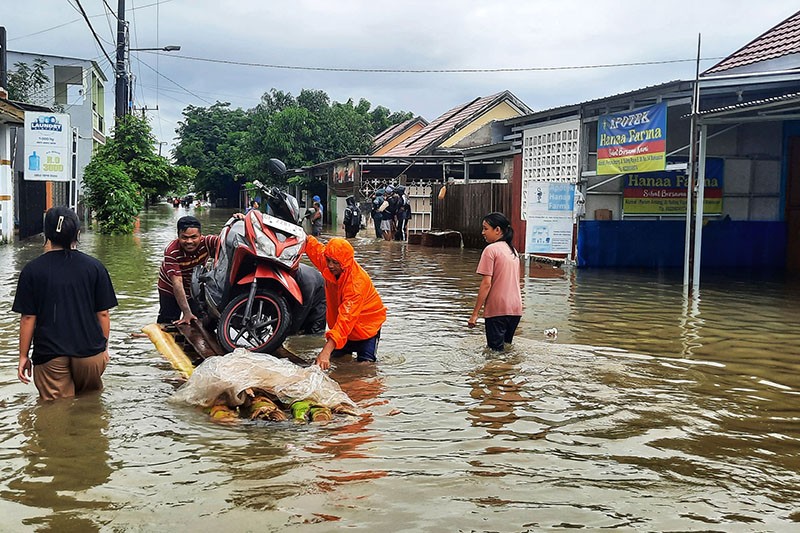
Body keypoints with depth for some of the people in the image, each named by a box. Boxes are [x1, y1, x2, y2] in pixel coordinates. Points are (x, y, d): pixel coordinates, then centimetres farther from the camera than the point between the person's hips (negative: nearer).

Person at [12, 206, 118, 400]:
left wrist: (23, 356, 6)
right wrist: (104, 347, 14)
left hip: (49, 355, -1)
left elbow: (28, 318, -4)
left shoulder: (32, 270, -5)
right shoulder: (94, 267, -3)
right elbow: (103, 313, 0)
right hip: (90, 351, 1)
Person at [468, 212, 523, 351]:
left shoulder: (491, 250, -10)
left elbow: (486, 284, -15)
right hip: (515, 309, 7)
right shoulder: (513, 251, 14)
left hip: (497, 309, -7)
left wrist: (475, 313, -12)